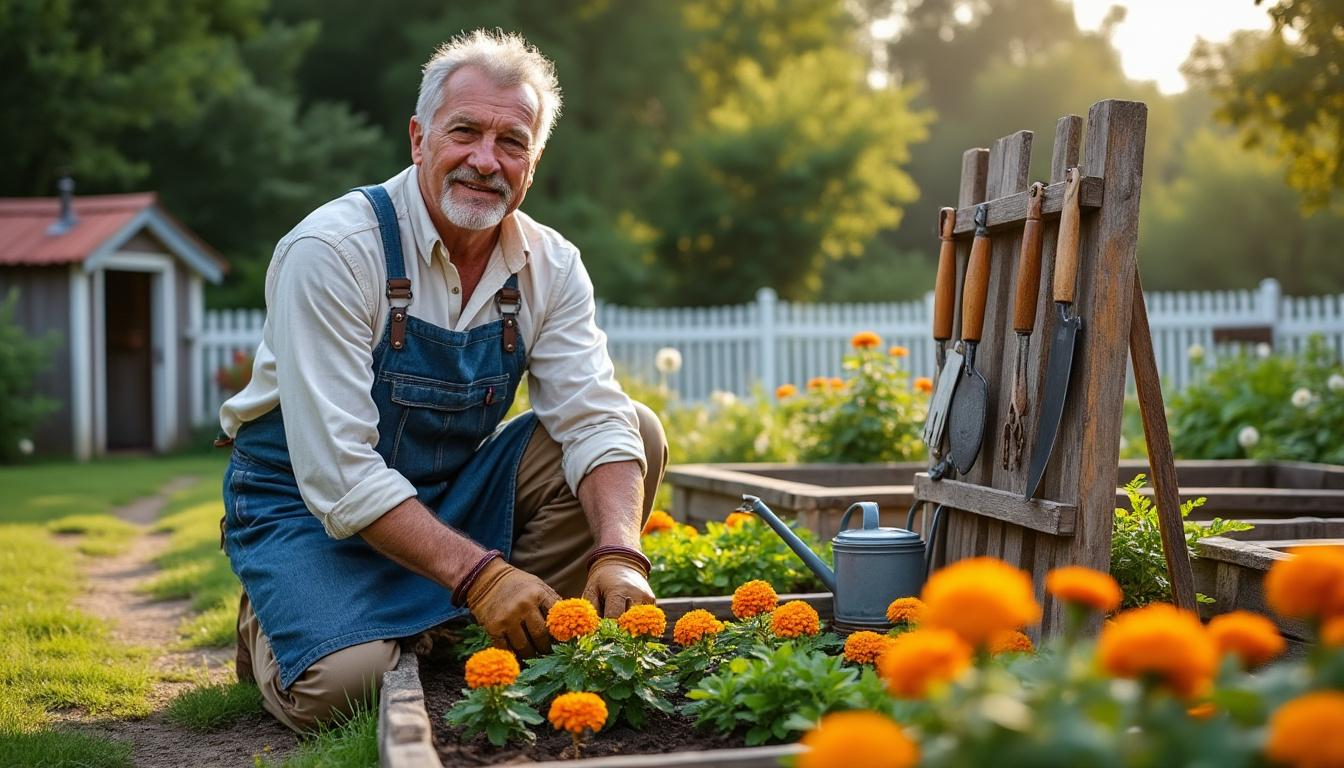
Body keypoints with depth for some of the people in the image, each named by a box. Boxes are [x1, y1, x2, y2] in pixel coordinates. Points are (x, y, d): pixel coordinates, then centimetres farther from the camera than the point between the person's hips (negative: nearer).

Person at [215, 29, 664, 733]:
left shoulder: (549, 268, -5)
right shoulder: (332, 250, -22)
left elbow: (595, 423, -13)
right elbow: (337, 472, -28)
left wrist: (619, 554, -33)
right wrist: (478, 572, -37)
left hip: (455, 490, 5)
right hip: (307, 503, -5)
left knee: (640, 431, -12)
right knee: (342, 685, -31)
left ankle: (505, 642, -5)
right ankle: (267, 625, 6)